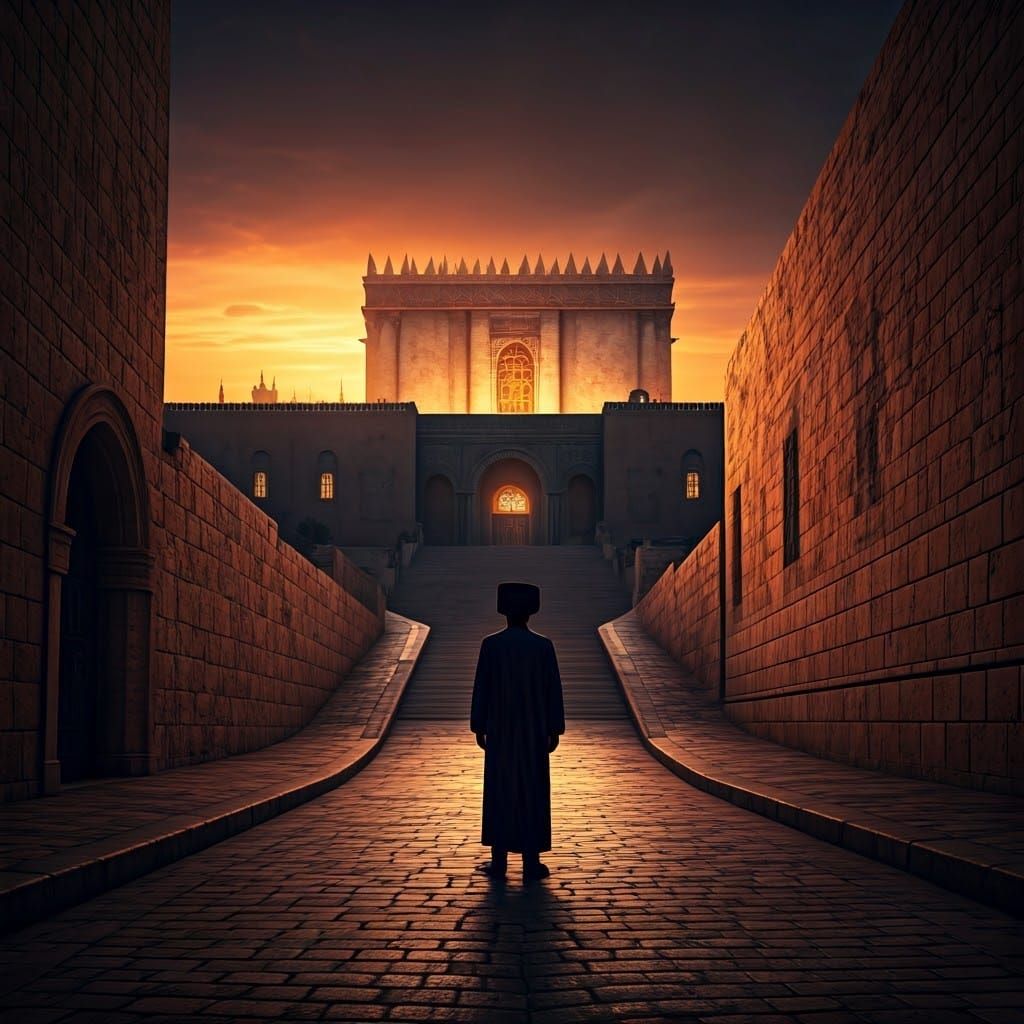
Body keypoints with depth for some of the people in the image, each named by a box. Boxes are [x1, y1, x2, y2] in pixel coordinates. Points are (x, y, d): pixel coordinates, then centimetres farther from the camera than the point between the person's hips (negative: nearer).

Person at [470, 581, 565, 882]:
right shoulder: (543, 645, -6)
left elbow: (481, 688, -4)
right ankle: (531, 863, 5)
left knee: (499, 791, 8)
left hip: (500, 730, 0)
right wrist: (555, 730, 4)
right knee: (533, 792, 5)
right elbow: (554, 690, -4)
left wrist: (478, 728, 6)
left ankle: (499, 861, 11)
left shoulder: (490, 644, -6)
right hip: (534, 729, 0)